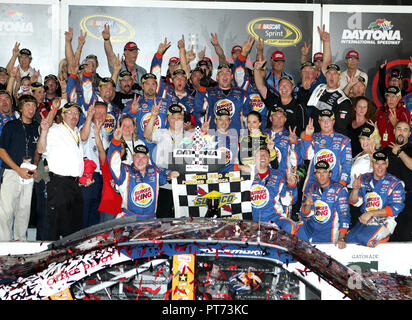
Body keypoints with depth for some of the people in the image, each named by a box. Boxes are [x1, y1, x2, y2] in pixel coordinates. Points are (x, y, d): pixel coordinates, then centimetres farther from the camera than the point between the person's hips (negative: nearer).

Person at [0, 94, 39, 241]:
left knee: (24, 211, 6)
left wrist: (35, 167, 4)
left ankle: (20, 240, 17)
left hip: (29, 175, 4)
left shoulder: (37, 127, 12)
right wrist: (18, 169, -11)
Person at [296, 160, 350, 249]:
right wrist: (307, 206, -14)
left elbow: (344, 215, -11)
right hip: (309, 228, 4)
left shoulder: (340, 190, -3)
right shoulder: (312, 188, 9)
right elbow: (304, 216, 10)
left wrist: (341, 239, -21)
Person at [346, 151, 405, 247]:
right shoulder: (364, 179, 10)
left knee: (362, 239, -28)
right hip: (363, 221, 4)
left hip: (383, 223, -4)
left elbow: (395, 208, -11)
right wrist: (355, 189, -13)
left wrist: (370, 213, -16)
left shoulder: (395, 183, -3)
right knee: (349, 238, -21)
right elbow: (353, 202, 9)